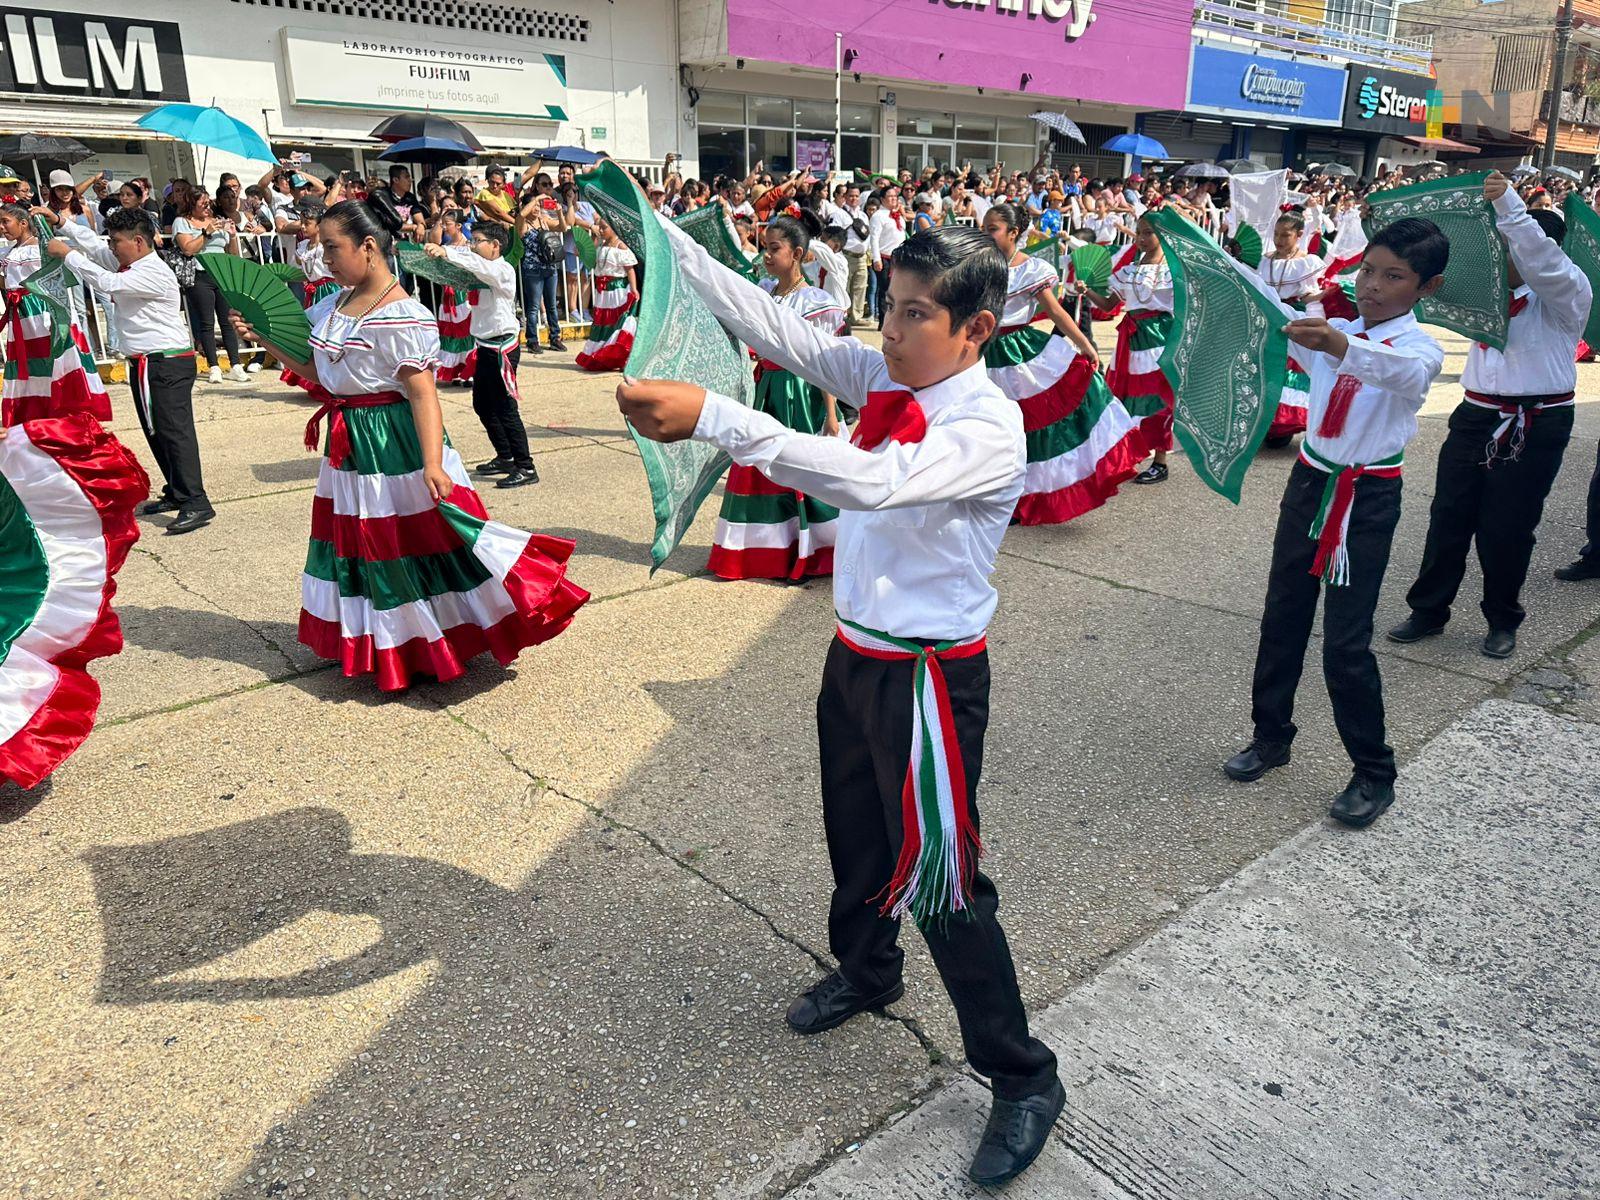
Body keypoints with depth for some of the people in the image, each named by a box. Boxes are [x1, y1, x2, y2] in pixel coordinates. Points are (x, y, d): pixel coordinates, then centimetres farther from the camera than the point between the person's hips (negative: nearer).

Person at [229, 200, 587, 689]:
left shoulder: (401, 317, -18)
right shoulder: (334, 305, 9)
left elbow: (422, 393, -23)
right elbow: (315, 371, 17)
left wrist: (432, 464, -30)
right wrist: (263, 336, 8)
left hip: (395, 445, -9)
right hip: (348, 446, 9)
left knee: (423, 536, -2)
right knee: (363, 545, 17)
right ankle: (388, 650, 34)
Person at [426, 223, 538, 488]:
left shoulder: (503, 270, -14)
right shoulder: (482, 271, 14)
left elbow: (480, 266, -33)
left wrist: (446, 252, -46)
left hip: (501, 348, -10)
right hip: (484, 346, 10)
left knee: (505, 409, -7)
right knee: (482, 406, 16)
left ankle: (525, 468, -2)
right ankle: (505, 458, 27)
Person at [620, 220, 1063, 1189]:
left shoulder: (987, 430, -23)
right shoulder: (889, 379, 0)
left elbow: (869, 481, -39)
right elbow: (775, 325, -2)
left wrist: (712, 417, -45)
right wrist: (665, 238, -8)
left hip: (929, 676, -8)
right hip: (857, 655, 8)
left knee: (940, 876, 2)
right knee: (856, 833, 25)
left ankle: (1024, 1080, 24)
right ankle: (868, 971, 55)